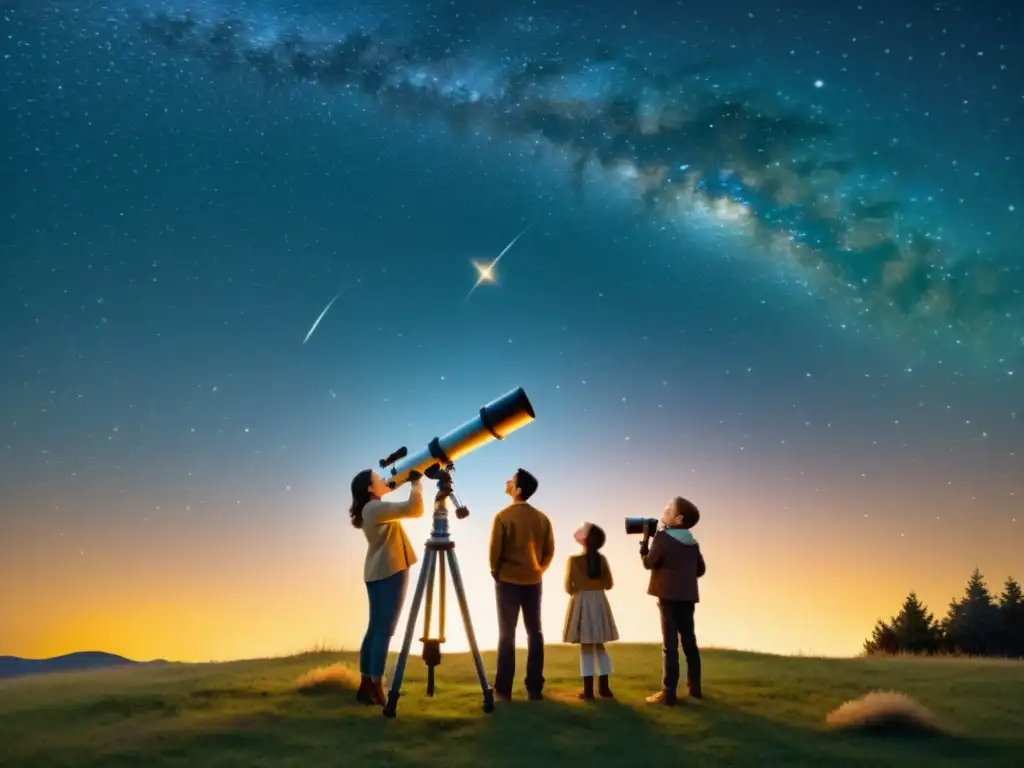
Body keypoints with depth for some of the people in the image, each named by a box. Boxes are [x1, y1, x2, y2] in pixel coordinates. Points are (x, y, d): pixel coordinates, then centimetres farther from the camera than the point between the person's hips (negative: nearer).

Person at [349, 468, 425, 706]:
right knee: (384, 630, -8)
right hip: (389, 572, -10)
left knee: (375, 628, 10)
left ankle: (366, 685, 12)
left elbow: (405, 510, 25)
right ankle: (375, 687, -7)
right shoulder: (376, 508, -15)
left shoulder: (370, 509, 15)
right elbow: (413, 508, -25)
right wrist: (416, 483, -11)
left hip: (378, 573, 10)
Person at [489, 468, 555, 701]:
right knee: (534, 632, 9)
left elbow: (494, 551, -10)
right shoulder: (542, 518, 2)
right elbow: (549, 551, 3)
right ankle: (534, 688, 10)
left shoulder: (503, 517, -11)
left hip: (508, 581, -3)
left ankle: (503, 690, 2)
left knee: (507, 634, 2)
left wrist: (496, 573, 6)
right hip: (533, 581, 3)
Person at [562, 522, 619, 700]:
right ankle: (604, 688, 16)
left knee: (586, 648, 2)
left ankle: (589, 690, 3)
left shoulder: (574, 560, -12)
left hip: (581, 603, -3)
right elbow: (608, 584, 6)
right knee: (600, 646, 14)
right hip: (599, 603, 3)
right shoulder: (602, 559, -2)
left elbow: (568, 587, -8)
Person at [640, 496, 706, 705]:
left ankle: (668, 693, -6)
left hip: (669, 596, -7)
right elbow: (700, 569, 14)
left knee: (670, 644, -6)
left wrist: (643, 543, 8)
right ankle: (695, 687, 24)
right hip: (688, 596, 7)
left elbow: (649, 562, -6)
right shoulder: (692, 542, 10)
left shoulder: (663, 537, -11)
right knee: (689, 641, 16)